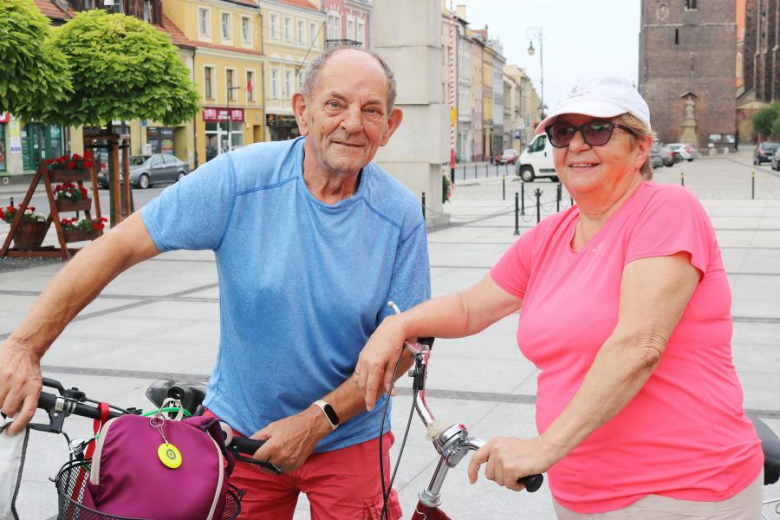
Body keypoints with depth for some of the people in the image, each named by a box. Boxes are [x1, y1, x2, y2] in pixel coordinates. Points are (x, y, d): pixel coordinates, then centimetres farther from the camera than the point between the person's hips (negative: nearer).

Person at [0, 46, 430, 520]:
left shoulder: (400, 215, -12)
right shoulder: (240, 179, -16)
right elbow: (117, 248, -15)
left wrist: (316, 421, -15)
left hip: (345, 439, 1)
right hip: (239, 428, 0)